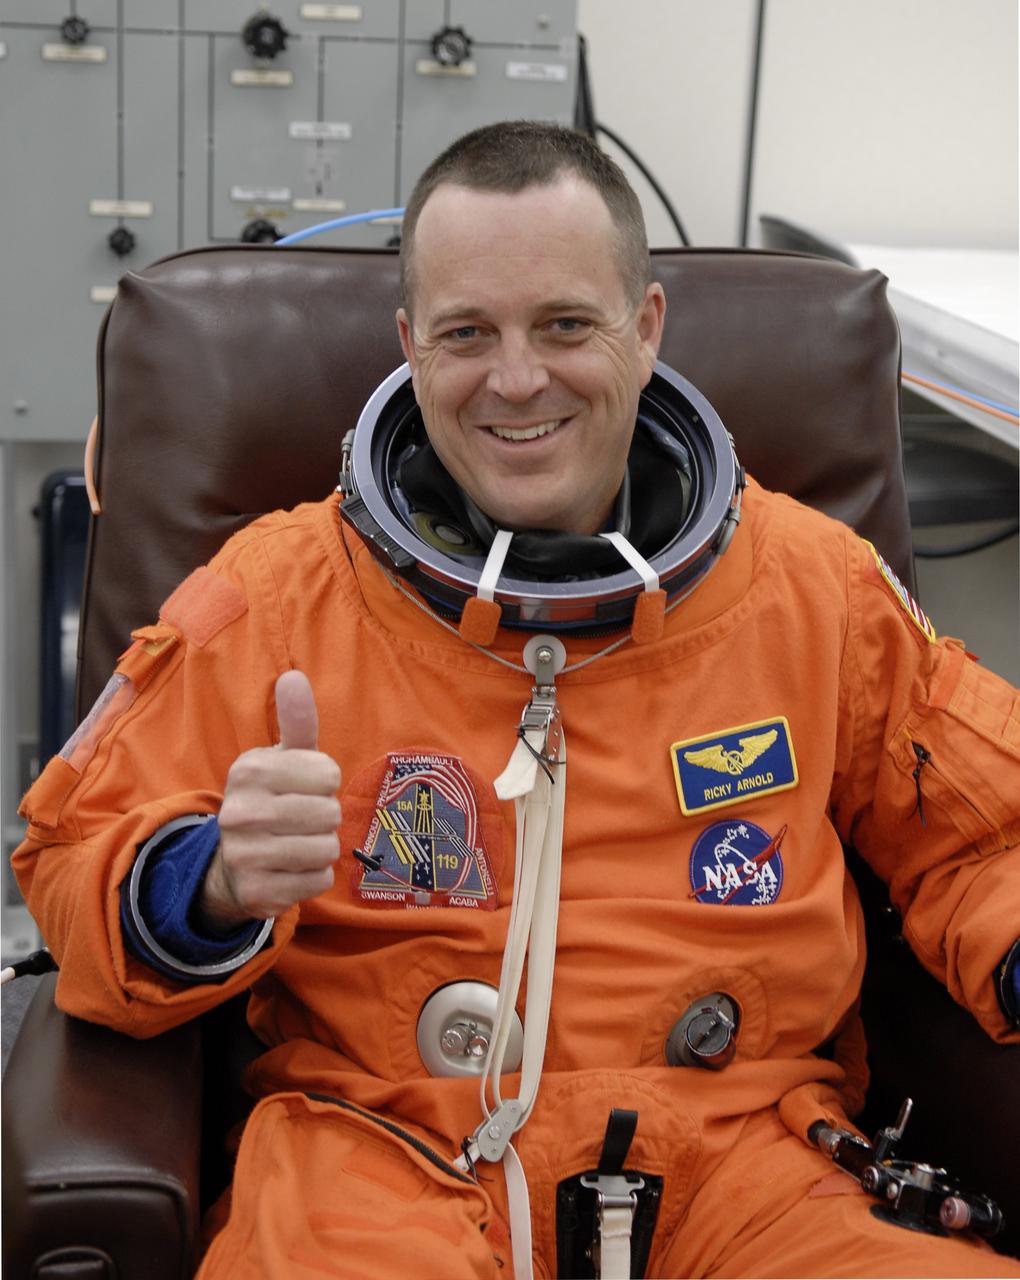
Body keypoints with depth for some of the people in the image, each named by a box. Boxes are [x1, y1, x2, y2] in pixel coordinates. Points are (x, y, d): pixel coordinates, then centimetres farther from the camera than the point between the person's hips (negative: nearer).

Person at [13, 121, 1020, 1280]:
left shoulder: (817, 585, 8)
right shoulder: (274, 594, 3)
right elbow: (75, 858, 6)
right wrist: (211, 887, -17)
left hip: (739, 1148, 2)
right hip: (380, 1144, -1)